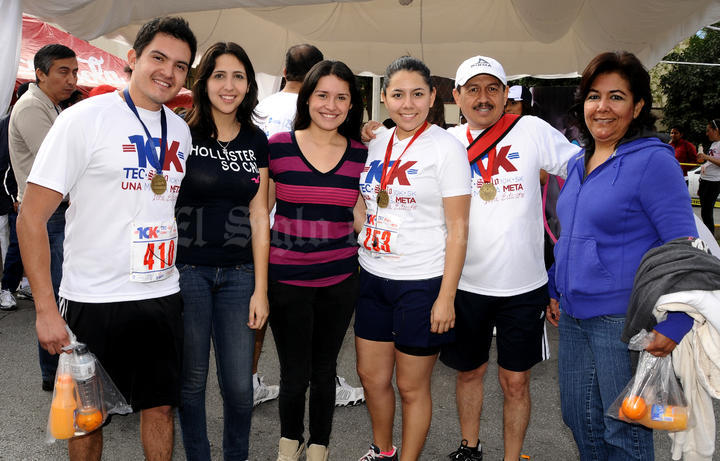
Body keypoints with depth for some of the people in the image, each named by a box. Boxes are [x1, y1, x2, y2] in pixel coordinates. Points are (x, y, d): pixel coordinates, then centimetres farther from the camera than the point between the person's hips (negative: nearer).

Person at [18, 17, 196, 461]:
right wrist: (46, 309, -15)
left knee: (161, 406, 12)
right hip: (94, 301, -4)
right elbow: (31, 216, -11)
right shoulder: (85, 119, -10)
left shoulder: (181, 130, 8)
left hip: (163, 296, 5)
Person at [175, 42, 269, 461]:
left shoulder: (257, 142, 6)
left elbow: (259, 217, 6)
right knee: (192, 379, 9)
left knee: (240, 386, 5)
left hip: (239, 274, 3)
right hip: (188, 270, -2)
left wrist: (260, 289, 3)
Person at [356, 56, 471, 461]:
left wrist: (446, 297, -14)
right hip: (373, 277, 6)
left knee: (412, 386, 8)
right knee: (371, 375, 17)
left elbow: (458, 229, -11)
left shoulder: (446, 147, -10)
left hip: (422, 283, -6)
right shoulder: (377, 142, 7)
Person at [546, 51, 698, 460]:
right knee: (580, 421, 17)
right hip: (574, 318, 7)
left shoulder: (653, 160, -13)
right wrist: (555, 290, 18)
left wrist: (675, 324, -19)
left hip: (624, 320, -7)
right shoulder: (578, 164, 10)